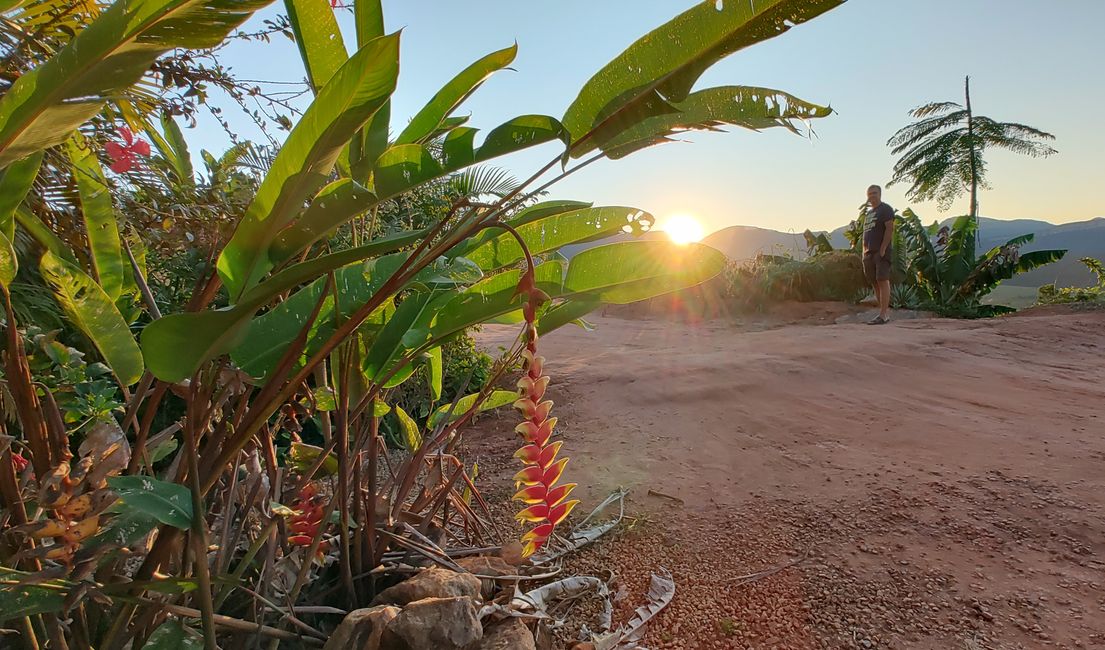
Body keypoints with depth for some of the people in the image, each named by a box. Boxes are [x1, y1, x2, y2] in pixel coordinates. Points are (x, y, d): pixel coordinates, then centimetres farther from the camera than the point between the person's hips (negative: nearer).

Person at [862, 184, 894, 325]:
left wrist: (883, 249, -18)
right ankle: (886, 312, 14)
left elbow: (889, 229, -11)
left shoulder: (885, 209, -1)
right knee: (875, 283, 7)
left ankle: (883, 315, -14)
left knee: (883, 281, -11)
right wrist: (864, 251, 12)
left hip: (881, 252, -8)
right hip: (869, 253, 8)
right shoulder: (868, 212, 23)